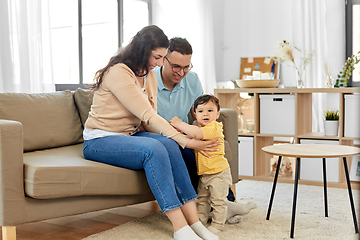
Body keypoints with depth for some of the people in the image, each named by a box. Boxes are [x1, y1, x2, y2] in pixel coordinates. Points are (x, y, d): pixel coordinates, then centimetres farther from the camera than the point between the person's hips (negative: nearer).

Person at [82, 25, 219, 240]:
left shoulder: (150, 76, 9)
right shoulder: (118, 73, -18)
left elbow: (147, 122, 4)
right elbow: (147, 116, -24)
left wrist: (177, 137, -15)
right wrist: (185, 141, -26)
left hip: (128, 136, 7)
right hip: (99, 141, -7)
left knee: (169, 145, -24)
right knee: (153, 149, -34)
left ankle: (194, 221, -27)